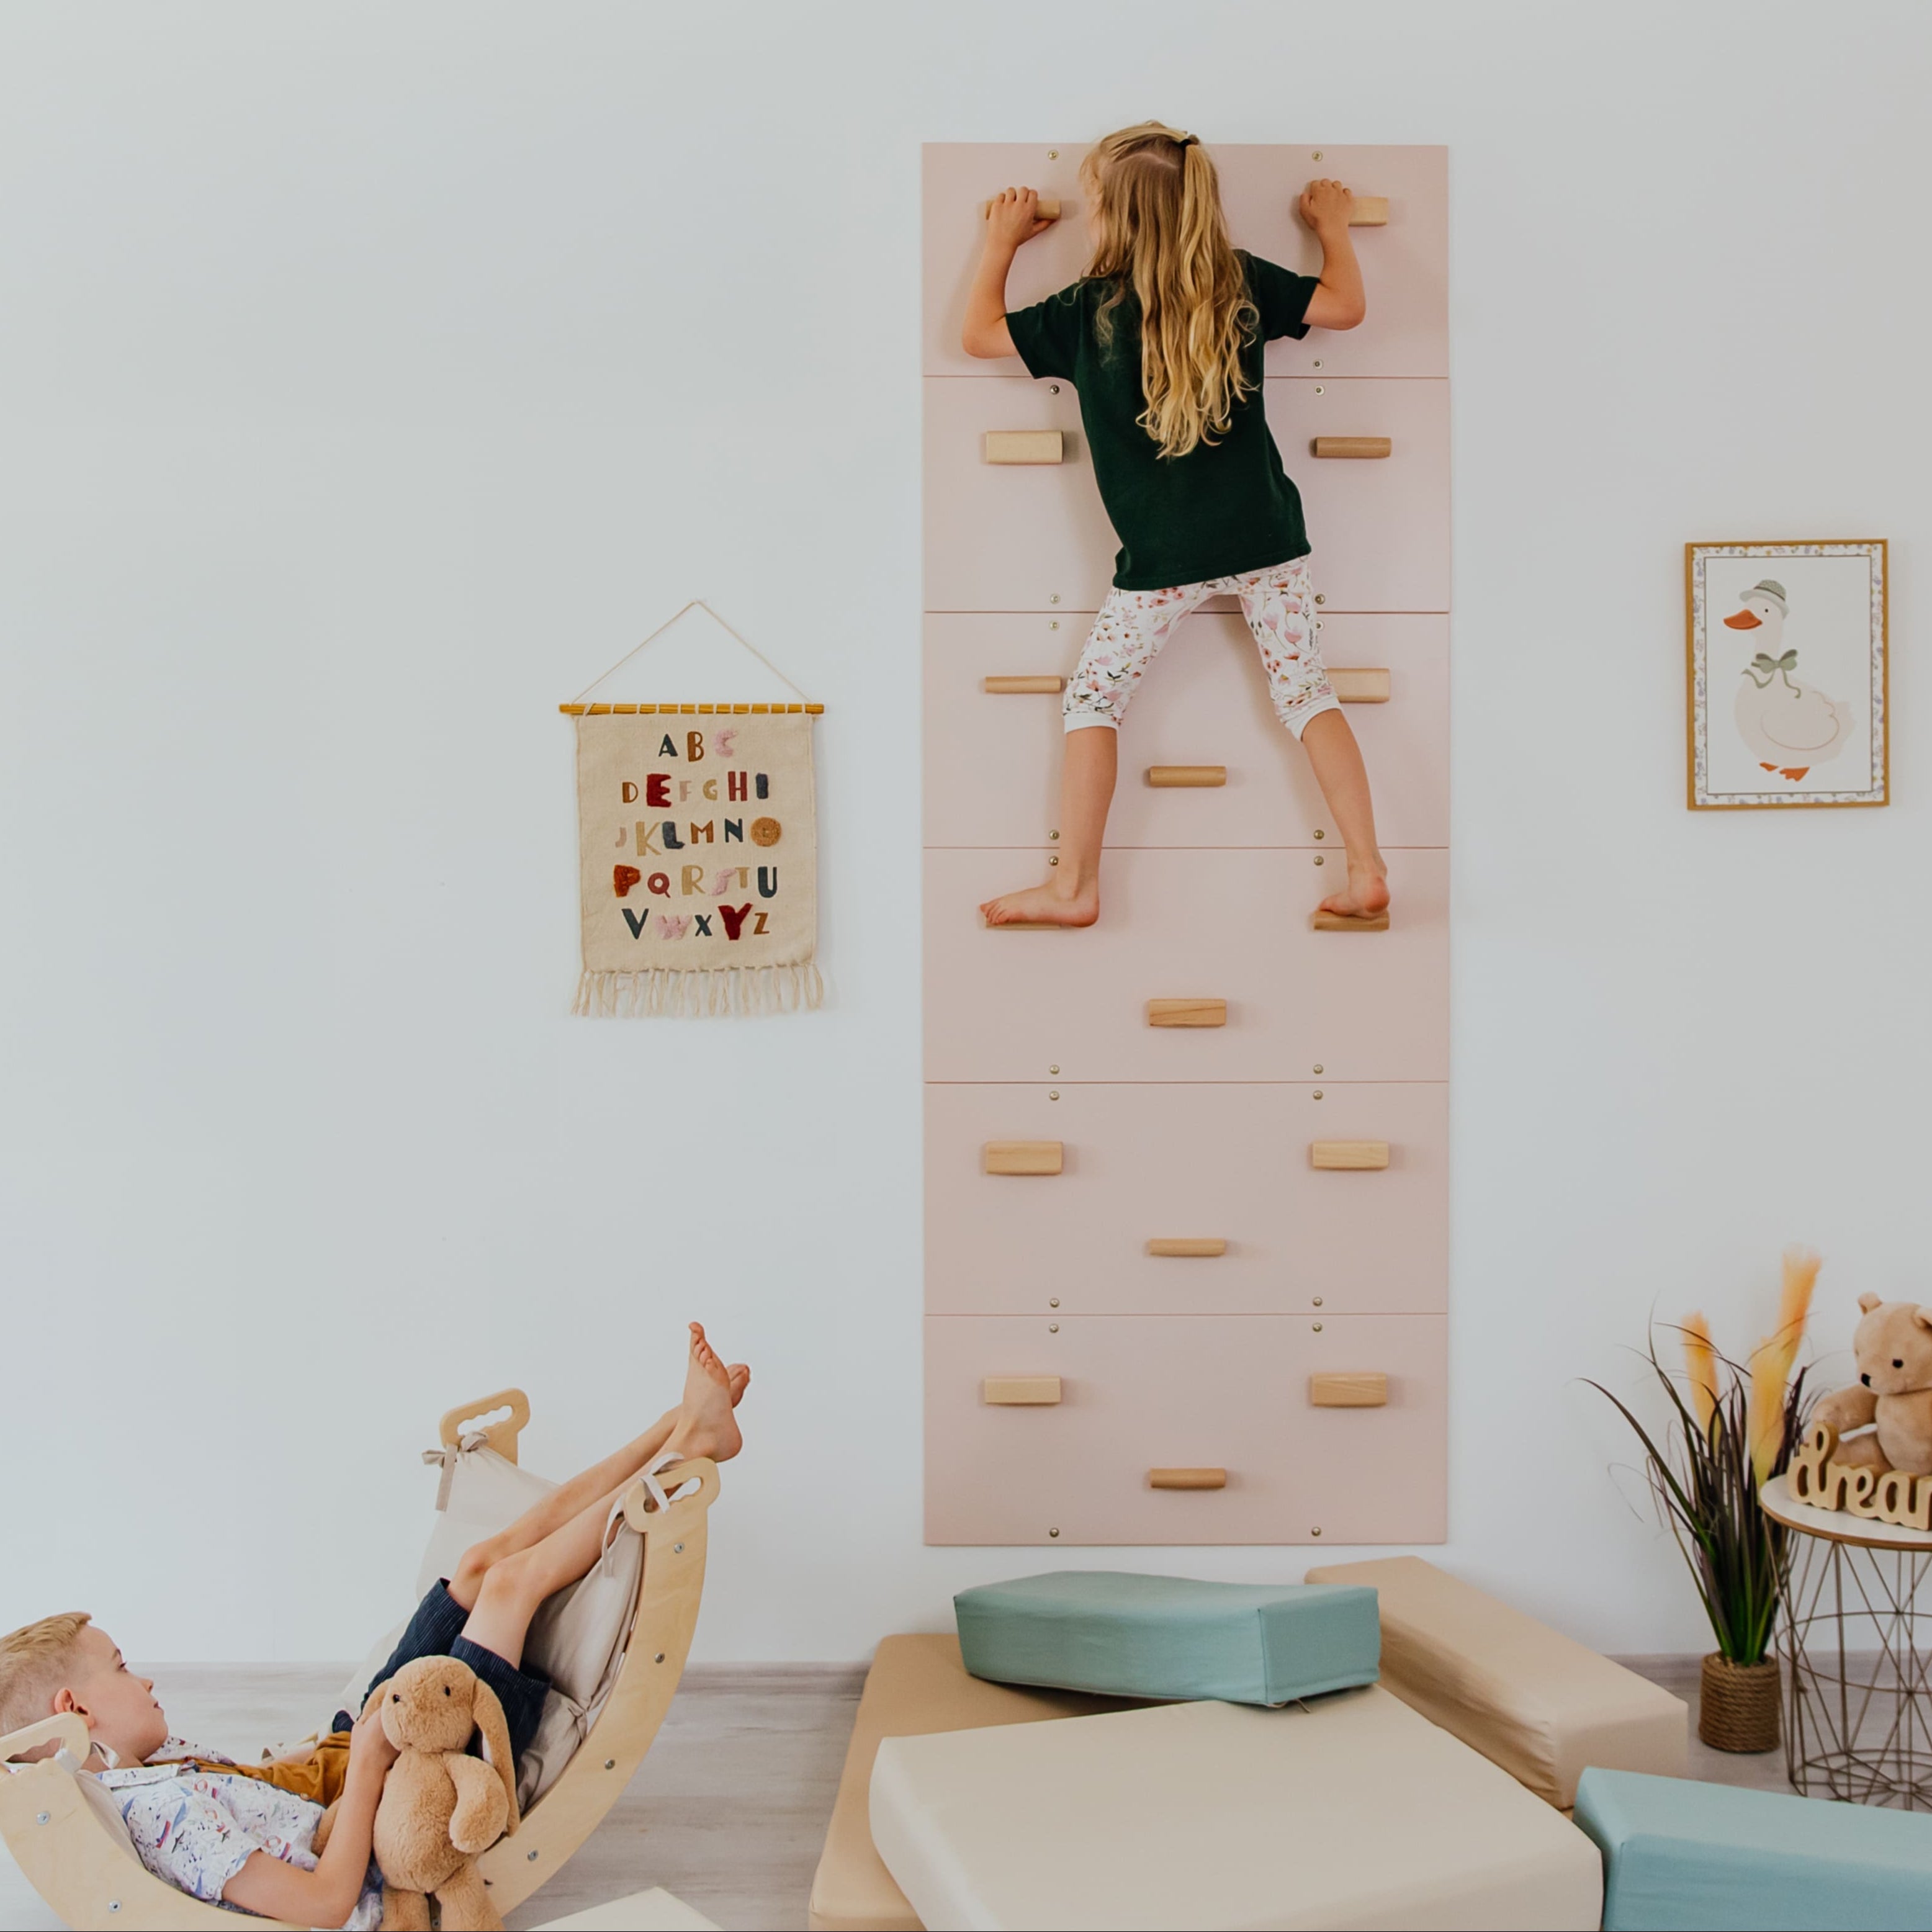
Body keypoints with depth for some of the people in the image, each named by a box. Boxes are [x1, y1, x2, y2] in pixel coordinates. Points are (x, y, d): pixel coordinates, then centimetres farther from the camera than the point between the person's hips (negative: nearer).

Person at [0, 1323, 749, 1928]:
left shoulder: (143, 1769, -1)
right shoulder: (171, 1813, -29)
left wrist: (341, 1748, -1)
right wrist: (367, 1761, -27)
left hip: (356, 1744, 9)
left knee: (487, 1560, 1)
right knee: (511, 1579, -12)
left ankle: (685, 1426, 6)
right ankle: (684, 1449, 5)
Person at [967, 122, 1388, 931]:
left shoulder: (1087, 310, -5)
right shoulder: (1242, 282, 1)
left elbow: (977, 334, 4)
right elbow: (1346, 306, 7)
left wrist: (1002, 241, 19)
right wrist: (1332, 225, 25)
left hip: (1166, 555, -3)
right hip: (1265, 534, 3)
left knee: (1093, 698, 10)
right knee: (1305, 691, 11)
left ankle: (1073, 886, 10)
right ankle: (1368, 873, 8)